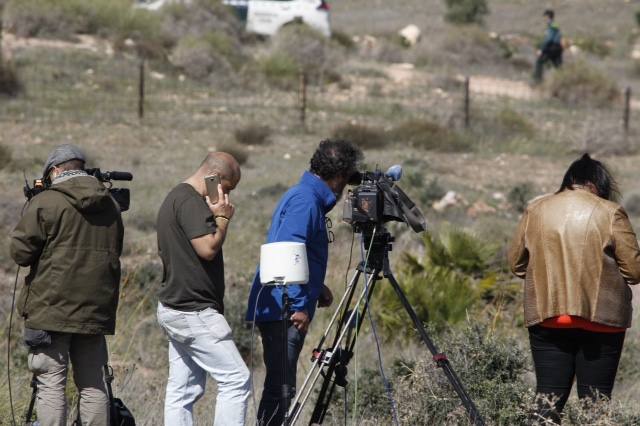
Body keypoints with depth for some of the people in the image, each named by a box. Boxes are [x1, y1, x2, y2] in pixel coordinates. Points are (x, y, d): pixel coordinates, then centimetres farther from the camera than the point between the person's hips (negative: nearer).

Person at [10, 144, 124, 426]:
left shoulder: (45, 202, -7)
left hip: (51, 310, -5)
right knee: (93, 384, 10)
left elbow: (21, 252, -5)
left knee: (51, 383, -3)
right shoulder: (110, 205, 10)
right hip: (96, 312, 5)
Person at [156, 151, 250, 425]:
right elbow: (207, 248, -22)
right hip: (194, 311, -11)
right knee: (236, 379, -9)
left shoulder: (174, 198, 18)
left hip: (174, 309, 11)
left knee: (183, 391, 8)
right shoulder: (191, 202, -15)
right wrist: (223, 218, -9)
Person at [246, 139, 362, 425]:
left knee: (281, 387, 13)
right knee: (281, 388, -10)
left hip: (280, 312, 10)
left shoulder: (303, 196, 17)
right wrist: (299, 305, -25)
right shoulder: (306, 201, -15)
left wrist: (317, 289, 23)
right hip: (284, 312, -10)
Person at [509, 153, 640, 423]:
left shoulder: (535, 210, 6)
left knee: (549, 396, 5)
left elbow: (516, 263, 12)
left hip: (546, 317, 3)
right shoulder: (610, 213, -4)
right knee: (595, 399, 2)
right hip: (600, 319, -2)